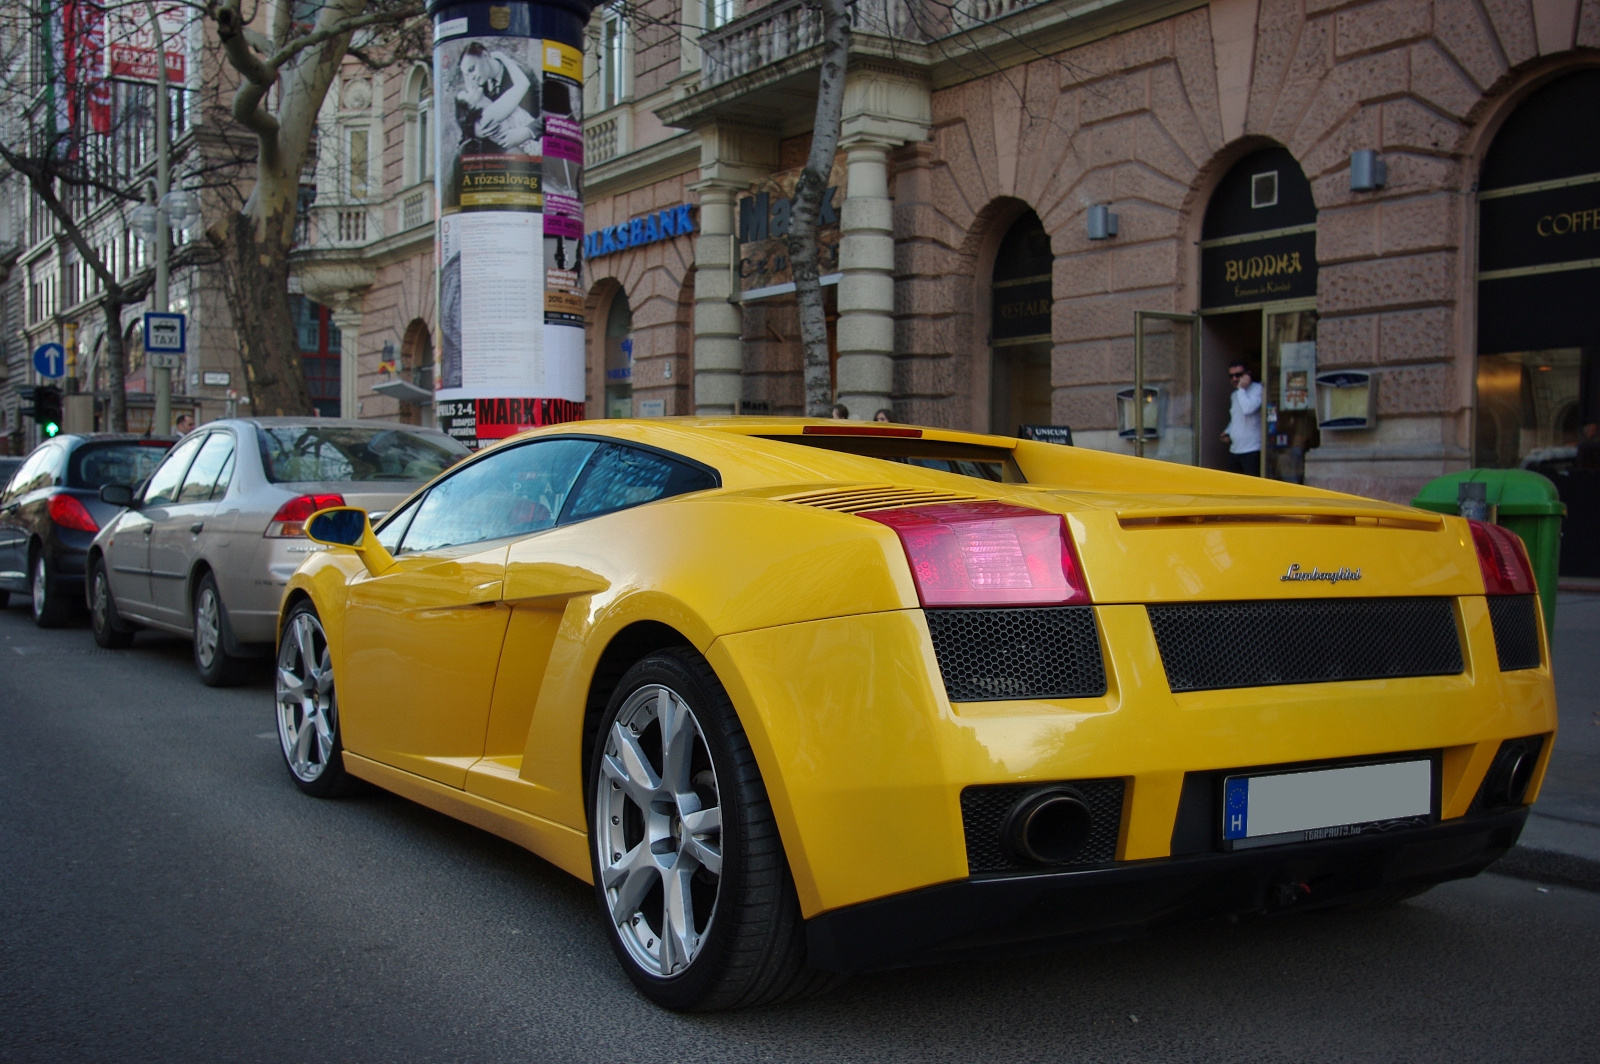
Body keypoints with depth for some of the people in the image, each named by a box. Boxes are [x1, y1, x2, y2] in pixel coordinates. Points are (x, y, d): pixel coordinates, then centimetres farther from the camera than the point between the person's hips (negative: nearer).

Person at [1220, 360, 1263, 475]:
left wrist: (1241, 388, -16)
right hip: (1234, 449, 8)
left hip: (1251, 450, -8)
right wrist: (1228, 432, 11)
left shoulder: (1257, 389, -9)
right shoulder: (1234, 395, 17)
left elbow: (1248, 409, -26)